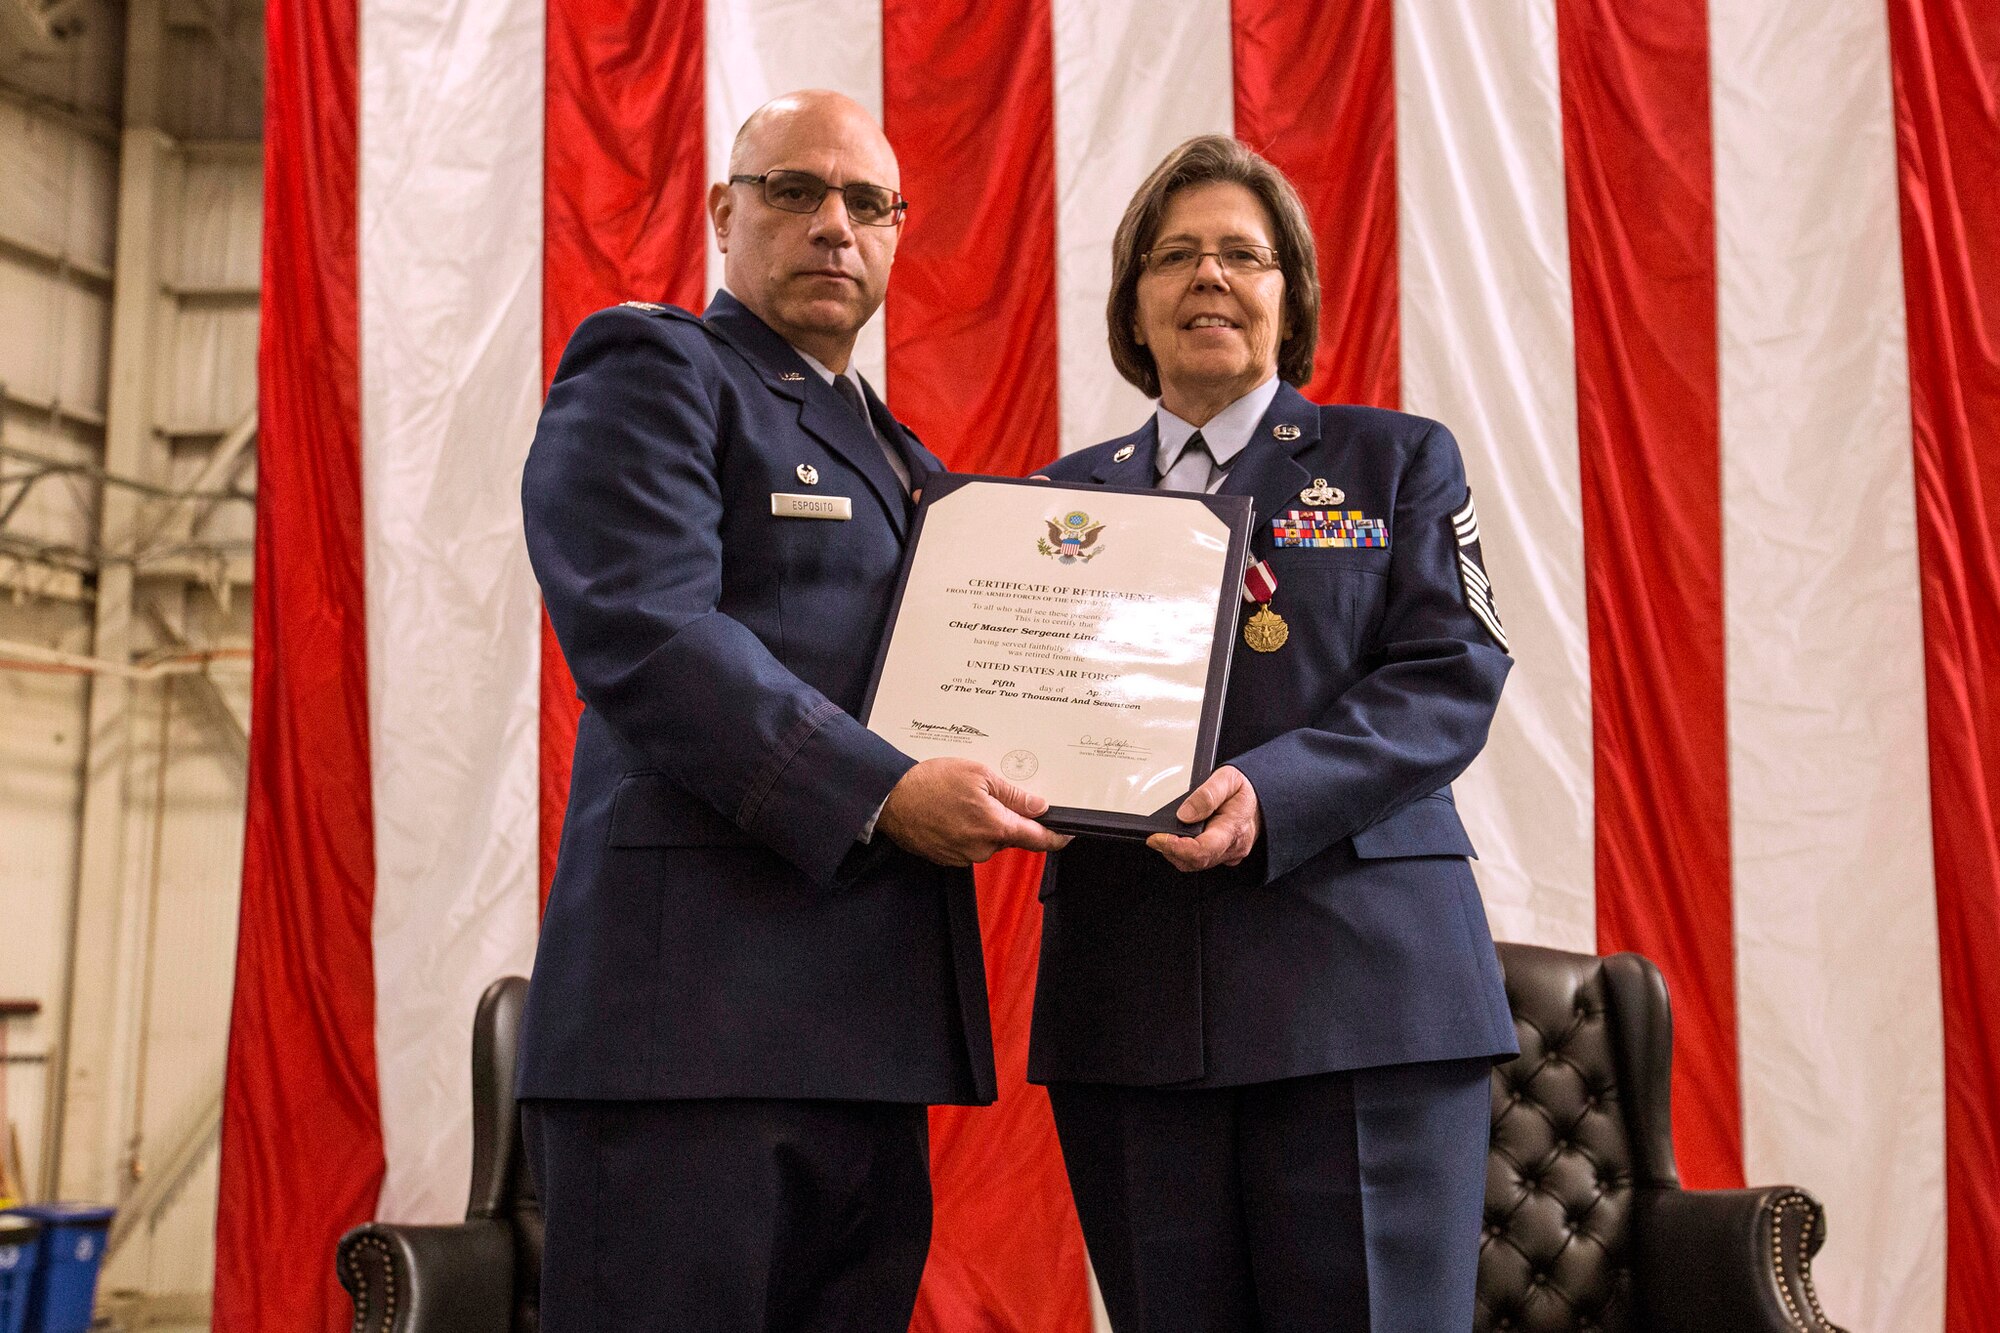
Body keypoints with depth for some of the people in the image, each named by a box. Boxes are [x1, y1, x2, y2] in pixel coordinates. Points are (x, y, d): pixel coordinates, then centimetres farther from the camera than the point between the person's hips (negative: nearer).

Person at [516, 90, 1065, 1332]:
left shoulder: (901, 459, 26)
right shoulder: (651, 369, 0)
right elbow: (643, 631, -15)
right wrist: (882, 792, -21)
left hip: (868, 1019, 8)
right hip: (698, 1008, -8)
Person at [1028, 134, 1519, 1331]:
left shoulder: (1398, 460, 11)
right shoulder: (1069, 494, 17)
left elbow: (1454, 677, -2)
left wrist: (1272, 792, -17)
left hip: (1361, 977, -2)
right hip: (1130, 1002, 2)